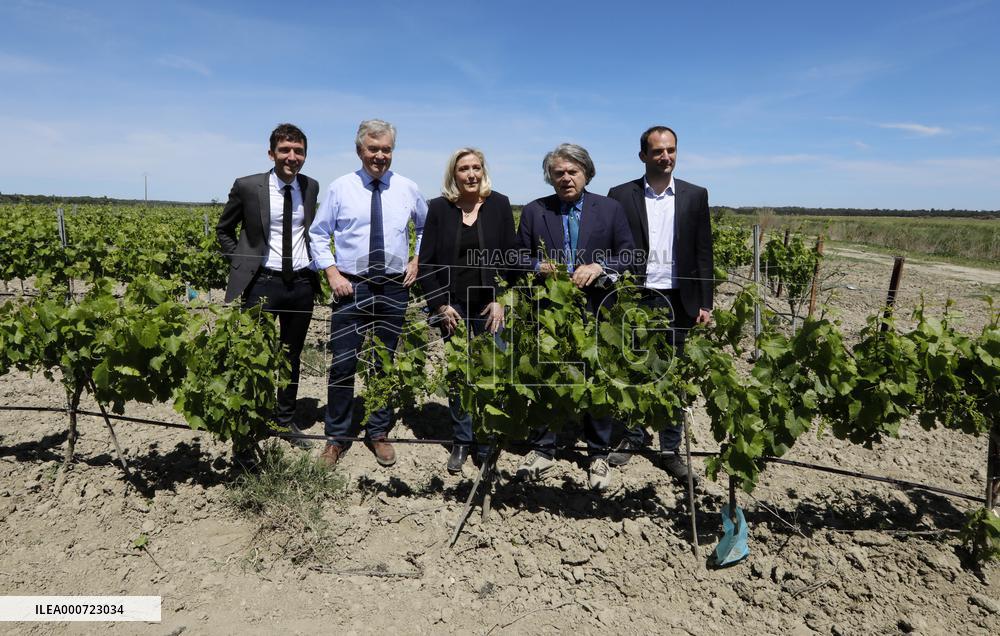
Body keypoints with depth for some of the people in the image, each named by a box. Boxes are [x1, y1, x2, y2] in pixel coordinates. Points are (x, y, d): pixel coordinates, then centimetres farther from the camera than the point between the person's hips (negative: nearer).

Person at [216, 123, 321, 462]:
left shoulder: (311, 187, 5)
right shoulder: (247, 186, -5)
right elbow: (223, 230, 9)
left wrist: (314, 263, 9)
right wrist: (240, 263, -1)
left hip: (302, 283, 4)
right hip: (263, 282, -3)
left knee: (293, 356, 14)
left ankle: (286, 419, 30)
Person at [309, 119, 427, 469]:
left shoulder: (408, 189, 4)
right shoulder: (339, 188, 0)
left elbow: (427, 227, 19)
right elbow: (318, 233, 6)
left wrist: (418, 260, 6)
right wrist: (332, 272, -6)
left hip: (394, 287, 2)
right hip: (351, 286, -1)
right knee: (342, 364, 0)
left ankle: (379, 433, 26)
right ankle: (336, 437, 18)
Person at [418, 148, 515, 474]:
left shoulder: (499, 204, 3)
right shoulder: (439, 208, 3)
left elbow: (510, 257, 3)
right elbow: (426, 262, 3)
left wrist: (501, 301, -5)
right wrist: (440, 305, -4)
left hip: (489, 306, 0)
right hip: (452, 307, 0)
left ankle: (486, 445, 13)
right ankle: (461, 442, 20)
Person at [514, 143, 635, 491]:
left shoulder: (610, 209, 3)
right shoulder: (534, 211, 5)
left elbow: (629, 255, 2)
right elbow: (519, 258, 7)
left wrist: (600, 266, -17)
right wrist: (537, 266, -14)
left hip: (596, 312, 0)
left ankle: (598, 455, 24)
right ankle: (543, 449, 27)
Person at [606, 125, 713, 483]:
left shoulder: (695, 196, 5)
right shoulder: (621, 196, 1)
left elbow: (703, 253, 5)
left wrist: (705, 303, 0)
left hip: (678, 301, 1)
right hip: (635, 299, 0)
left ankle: (670, 449, 19)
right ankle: (633, 437, 28)